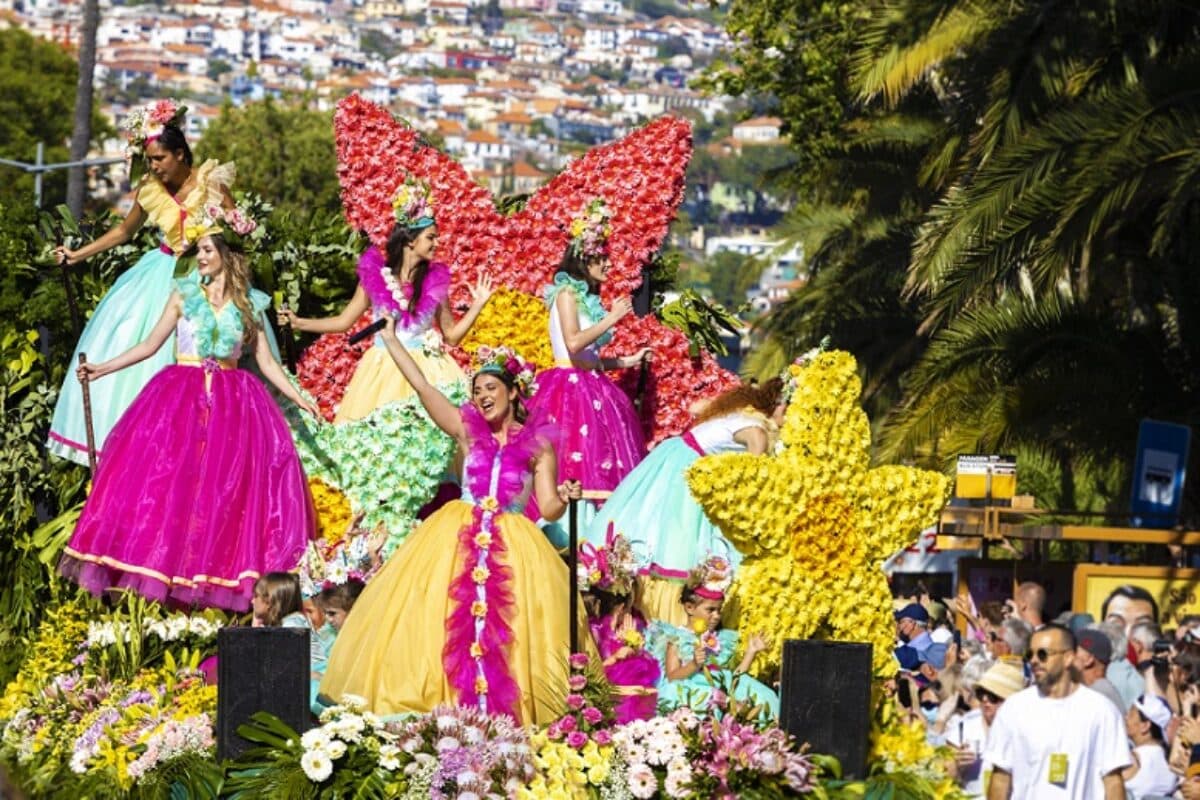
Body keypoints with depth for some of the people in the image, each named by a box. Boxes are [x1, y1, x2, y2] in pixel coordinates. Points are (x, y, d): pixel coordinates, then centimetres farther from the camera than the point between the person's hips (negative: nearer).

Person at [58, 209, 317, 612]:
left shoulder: (249, 304, 8)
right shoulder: (185, 295, 7)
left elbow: (266, 361, 9)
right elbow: (150, 345, 7)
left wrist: (297, 397, -2)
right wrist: (101, 369, -2)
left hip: (232, 403, 0)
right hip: (180, 396, 0)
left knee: (227, 493, -7)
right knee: (165, 480, -9)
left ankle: (229, 579, -1)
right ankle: (164, 574, -5)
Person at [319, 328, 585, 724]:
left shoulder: (538, 446, 5)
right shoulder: (467, 429, 7)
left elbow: (548, 509, 3)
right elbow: (422, 387, 6)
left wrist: (564, 498, -19)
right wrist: (390, 340, 7)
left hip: (513, 548, -1)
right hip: (456, 541, 1)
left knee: (507, 631, -8)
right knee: (448, 624, -5)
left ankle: (507, 713, -4)